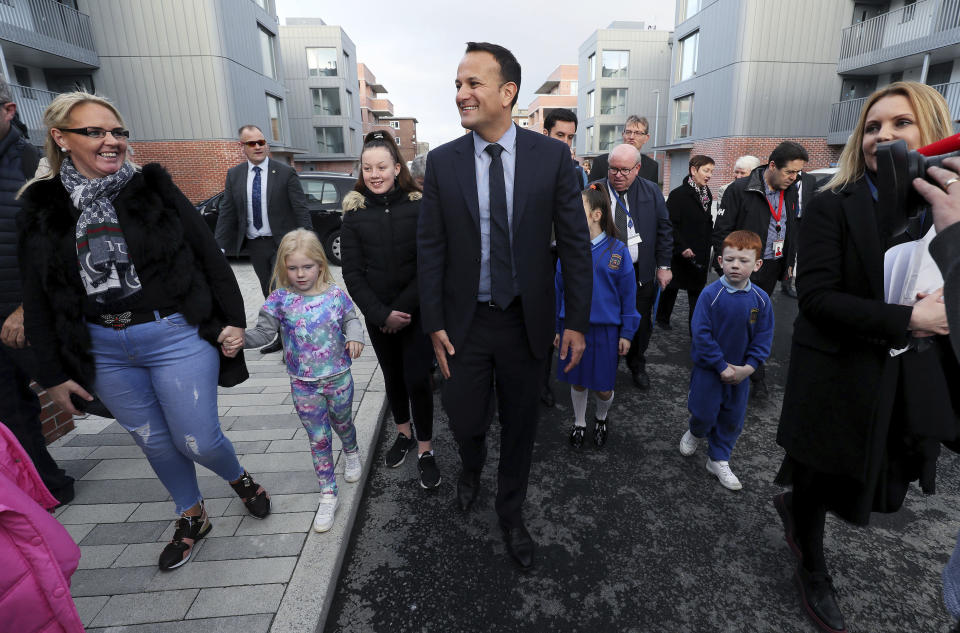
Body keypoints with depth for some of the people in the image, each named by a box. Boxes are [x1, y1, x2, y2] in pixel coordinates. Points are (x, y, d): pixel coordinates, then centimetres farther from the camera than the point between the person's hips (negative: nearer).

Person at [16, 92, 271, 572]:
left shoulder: (154, 188, -3)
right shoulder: (41, 208, 3)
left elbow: (209, 255, -2)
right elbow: (37, 299, 6)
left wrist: (232, 318, -6)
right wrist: (53, 374, 6)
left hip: (177, 337, -3)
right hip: (104, 351, 4)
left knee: (197, 441, 1)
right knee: (154, 443, 16)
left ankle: (240, 478, 35)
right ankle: (191, 518, 39)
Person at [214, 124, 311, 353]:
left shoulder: (285, 172, -6)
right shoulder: (234, 175, 6)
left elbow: (301, 209, -8)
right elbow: (226, 212, 6)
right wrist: (219, 246, -1)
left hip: (282, 242, -5)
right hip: (254, 244, 5)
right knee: (270, 293, 13)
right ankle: (283, 337, 27)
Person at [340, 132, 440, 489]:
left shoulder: (418, 205, -7)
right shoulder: (355, 212, -2)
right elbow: (353, 273, -3)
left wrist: (403, 309, -14)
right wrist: (381, 314, -14)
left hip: (417, 311, -2)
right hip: (378, 316, 3)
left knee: (417, 379, -3)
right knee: (392, 376, 16)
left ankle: (425, 450, 16)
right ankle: (404, 434, 39)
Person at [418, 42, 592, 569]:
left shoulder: (552, 156, -5)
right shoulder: (442, 162, -2)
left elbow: (574, 241, -4)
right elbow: (430, 248, -1)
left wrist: (577, 321, -6)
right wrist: (434, 324, -3)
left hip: (527, 321, 0)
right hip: (465, 322, 1)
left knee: (519, 424, 14)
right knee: (465, 419, 10)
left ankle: (510, 512, 41)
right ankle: (472, 468, 50)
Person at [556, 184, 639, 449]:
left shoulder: (617, 250, -8)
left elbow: (628, 293, -2)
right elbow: (560, 289, 5)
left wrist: (626, 333, -2)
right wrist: (558, 328, 7)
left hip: (605, 328, -2)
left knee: (602, 387, 6)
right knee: (577, 382, 14)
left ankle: (601, 418, 38)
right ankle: (579, 423, 39)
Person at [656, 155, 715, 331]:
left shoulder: (707, 195, 10)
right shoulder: (678, 194, -12)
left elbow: (707, 222, 18)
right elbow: (669, 224, -16)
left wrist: (707, 247, 11)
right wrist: (681, 247, -20)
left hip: (700, 255, 6)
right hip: (680, 255, -6)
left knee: (697, 290, 6)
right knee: (671, 287, 9)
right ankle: (662, 317, 30)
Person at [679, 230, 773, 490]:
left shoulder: (761, 299, -7)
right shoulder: (711, 294, -18)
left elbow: (763, 338, -1)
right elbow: (701, 334, -18)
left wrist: (748, 367, -12)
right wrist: (722, 367, -17)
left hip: (740, 372, 4)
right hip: (709, 369, -3)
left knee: (732, 419, 14)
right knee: (704, 413, 7)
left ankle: (718, 460, 33)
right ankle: (695, 433, 43)